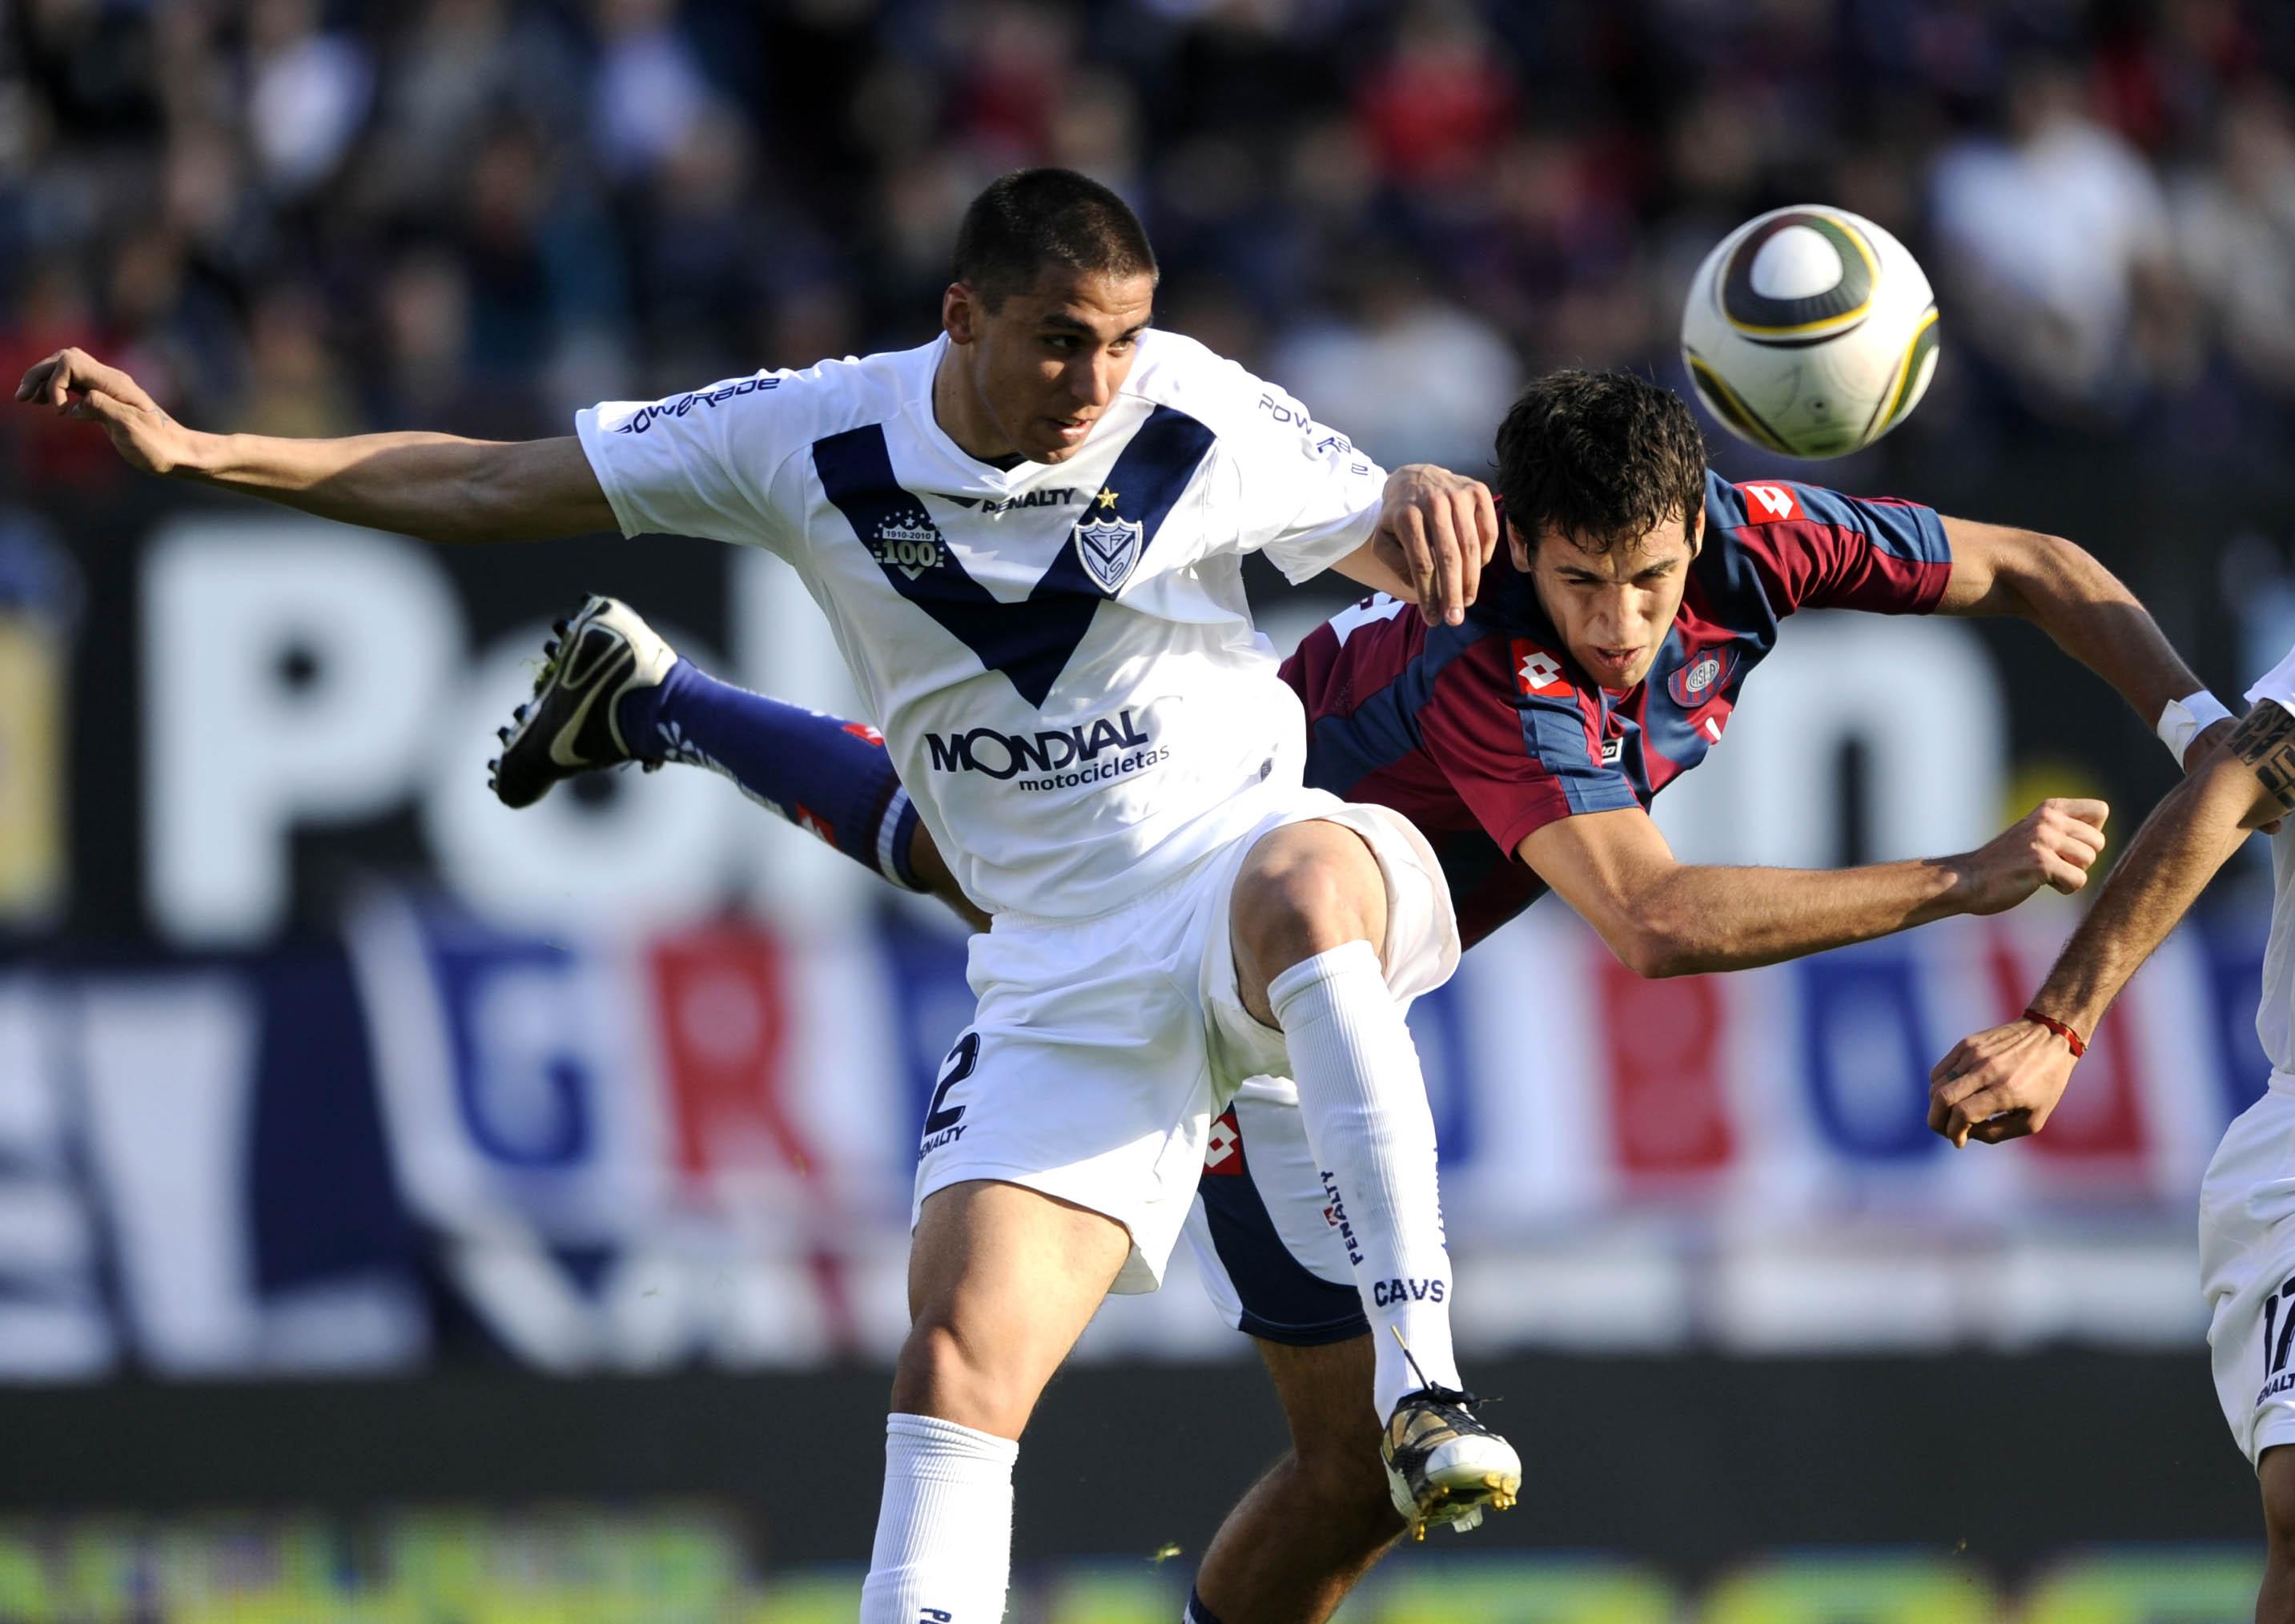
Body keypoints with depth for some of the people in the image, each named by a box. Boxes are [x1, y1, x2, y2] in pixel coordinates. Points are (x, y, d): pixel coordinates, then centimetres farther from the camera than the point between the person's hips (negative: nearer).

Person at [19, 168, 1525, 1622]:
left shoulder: (1202, 422, -8)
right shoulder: (817, 439, -4)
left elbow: (1401, 555, 8)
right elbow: (496, 485, 3)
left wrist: (1421, 510, -18)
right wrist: (199, 451, -1)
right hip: (1062, 980, 2)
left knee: (1298, 893, -40)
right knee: (954, 1371, -13)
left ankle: (1420, 1370, -40)